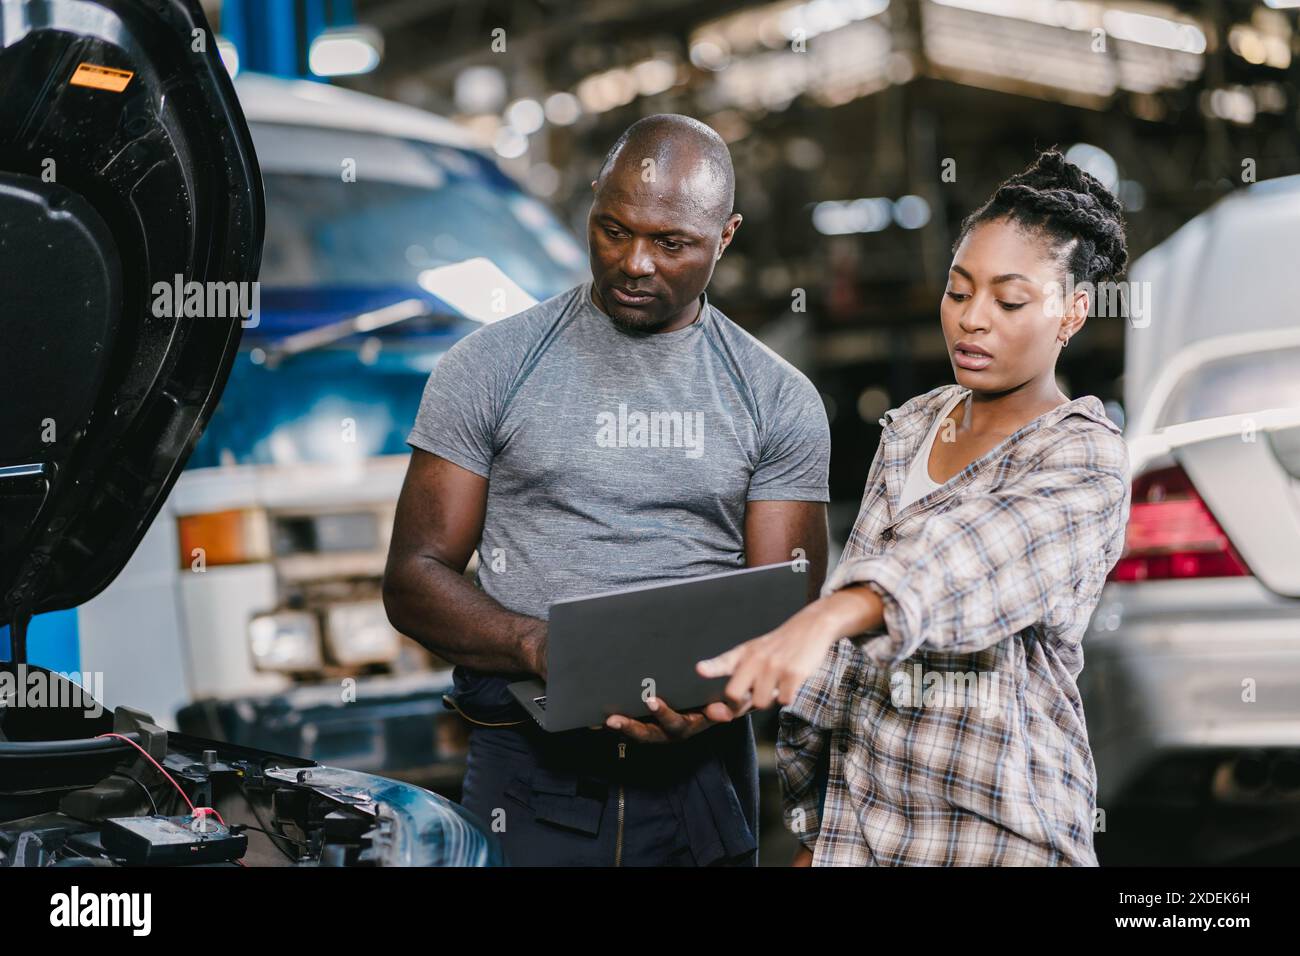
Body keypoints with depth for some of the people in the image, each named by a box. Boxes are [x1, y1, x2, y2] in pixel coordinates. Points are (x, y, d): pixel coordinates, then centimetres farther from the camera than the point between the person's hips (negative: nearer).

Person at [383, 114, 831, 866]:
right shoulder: (489, 369, 1)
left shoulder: (781, 400, 4)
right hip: (530, 771, -1)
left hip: (699, 771, 1)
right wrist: (536, 644, -21)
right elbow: (414, 578, -2)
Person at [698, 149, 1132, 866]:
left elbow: (970, 557, -32)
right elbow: (857, 582, 10)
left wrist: (824, 619, -51)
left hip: (997, 828, -5)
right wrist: (812, 826, 9)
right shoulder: (911, 427, 7)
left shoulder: (1087, 462, -12)